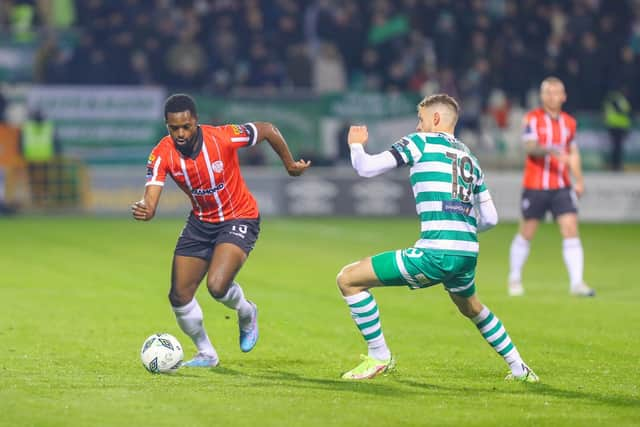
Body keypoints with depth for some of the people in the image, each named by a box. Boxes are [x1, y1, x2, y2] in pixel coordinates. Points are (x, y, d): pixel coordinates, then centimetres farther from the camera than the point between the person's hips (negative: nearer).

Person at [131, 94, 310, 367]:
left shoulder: (222, 138, -26)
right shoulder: (162, 154, -18)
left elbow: (268, 130, -9)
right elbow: (150, 198, -27)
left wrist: (290, 165, 1)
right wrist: (145, 211, -51)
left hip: (239, 219, -4)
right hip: (201, 221, 4)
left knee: (217, 285, -24)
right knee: (179, 297, 0)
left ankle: (247, 315, 12)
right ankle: (206, 354, 25)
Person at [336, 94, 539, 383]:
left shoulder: (421, 142, 4)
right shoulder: (470, 158, 23)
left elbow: (366, 168, 0)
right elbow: (490, 219, 25)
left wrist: (356, 144, 21)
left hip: (436, 252, -8)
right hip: (468, 254, 8)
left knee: (348, 279, 1)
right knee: (472, 308, 38)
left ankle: (379, 357, 5)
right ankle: (519, 368, 41)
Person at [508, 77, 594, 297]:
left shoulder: (569, 122, 10)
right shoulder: (533, 118, -4)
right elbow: (530, 147, -18)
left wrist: (579, 180, 10)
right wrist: (550, 150, -36)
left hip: (561, 186, 3)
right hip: (535, 186, -3)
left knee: (571, 230, -10)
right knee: (526, 234, 6)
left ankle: (576, 283, -13)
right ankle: (515, 279, 25)